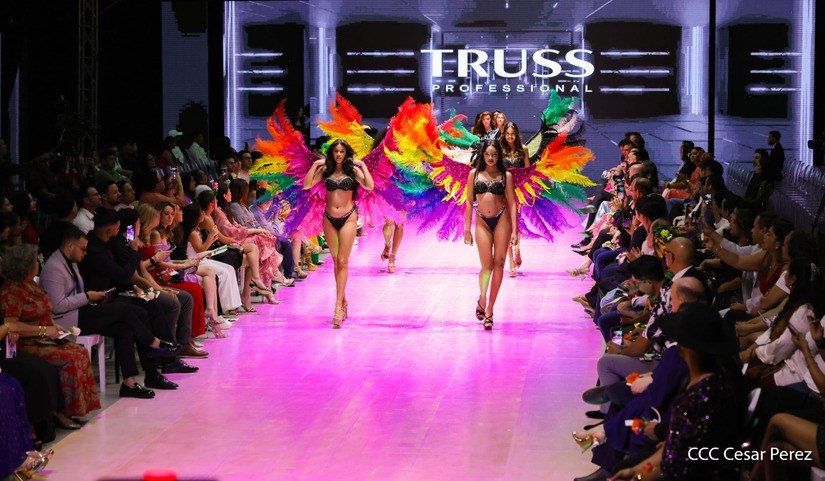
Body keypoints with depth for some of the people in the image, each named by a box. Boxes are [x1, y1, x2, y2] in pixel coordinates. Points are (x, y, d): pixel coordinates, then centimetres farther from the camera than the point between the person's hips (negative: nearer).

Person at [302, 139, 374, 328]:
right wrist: (315, 165, -5)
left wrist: (362, 165, -12)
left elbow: (369, 186, -14)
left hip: (347, 218, -3)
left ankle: (338, 306, -12)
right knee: (336, 262, 10)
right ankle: (343, 300, 22)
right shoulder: (325, 170, 5)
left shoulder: (353, 170, -1)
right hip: (329, 218, 3)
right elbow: (307, 185, -3)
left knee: (342, 262, -8)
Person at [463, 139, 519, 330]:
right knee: (487, 265, -9)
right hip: (482, 221, 0)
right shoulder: (474, 174, 5)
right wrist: (467, 229, 5)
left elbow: (512, 203, 1)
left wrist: (514, 230, -6)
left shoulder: (506, 176, 2)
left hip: (501, 219, 0)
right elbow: (469, 202, 8)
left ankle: (489, 310, 7)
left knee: (499, 264, 0)